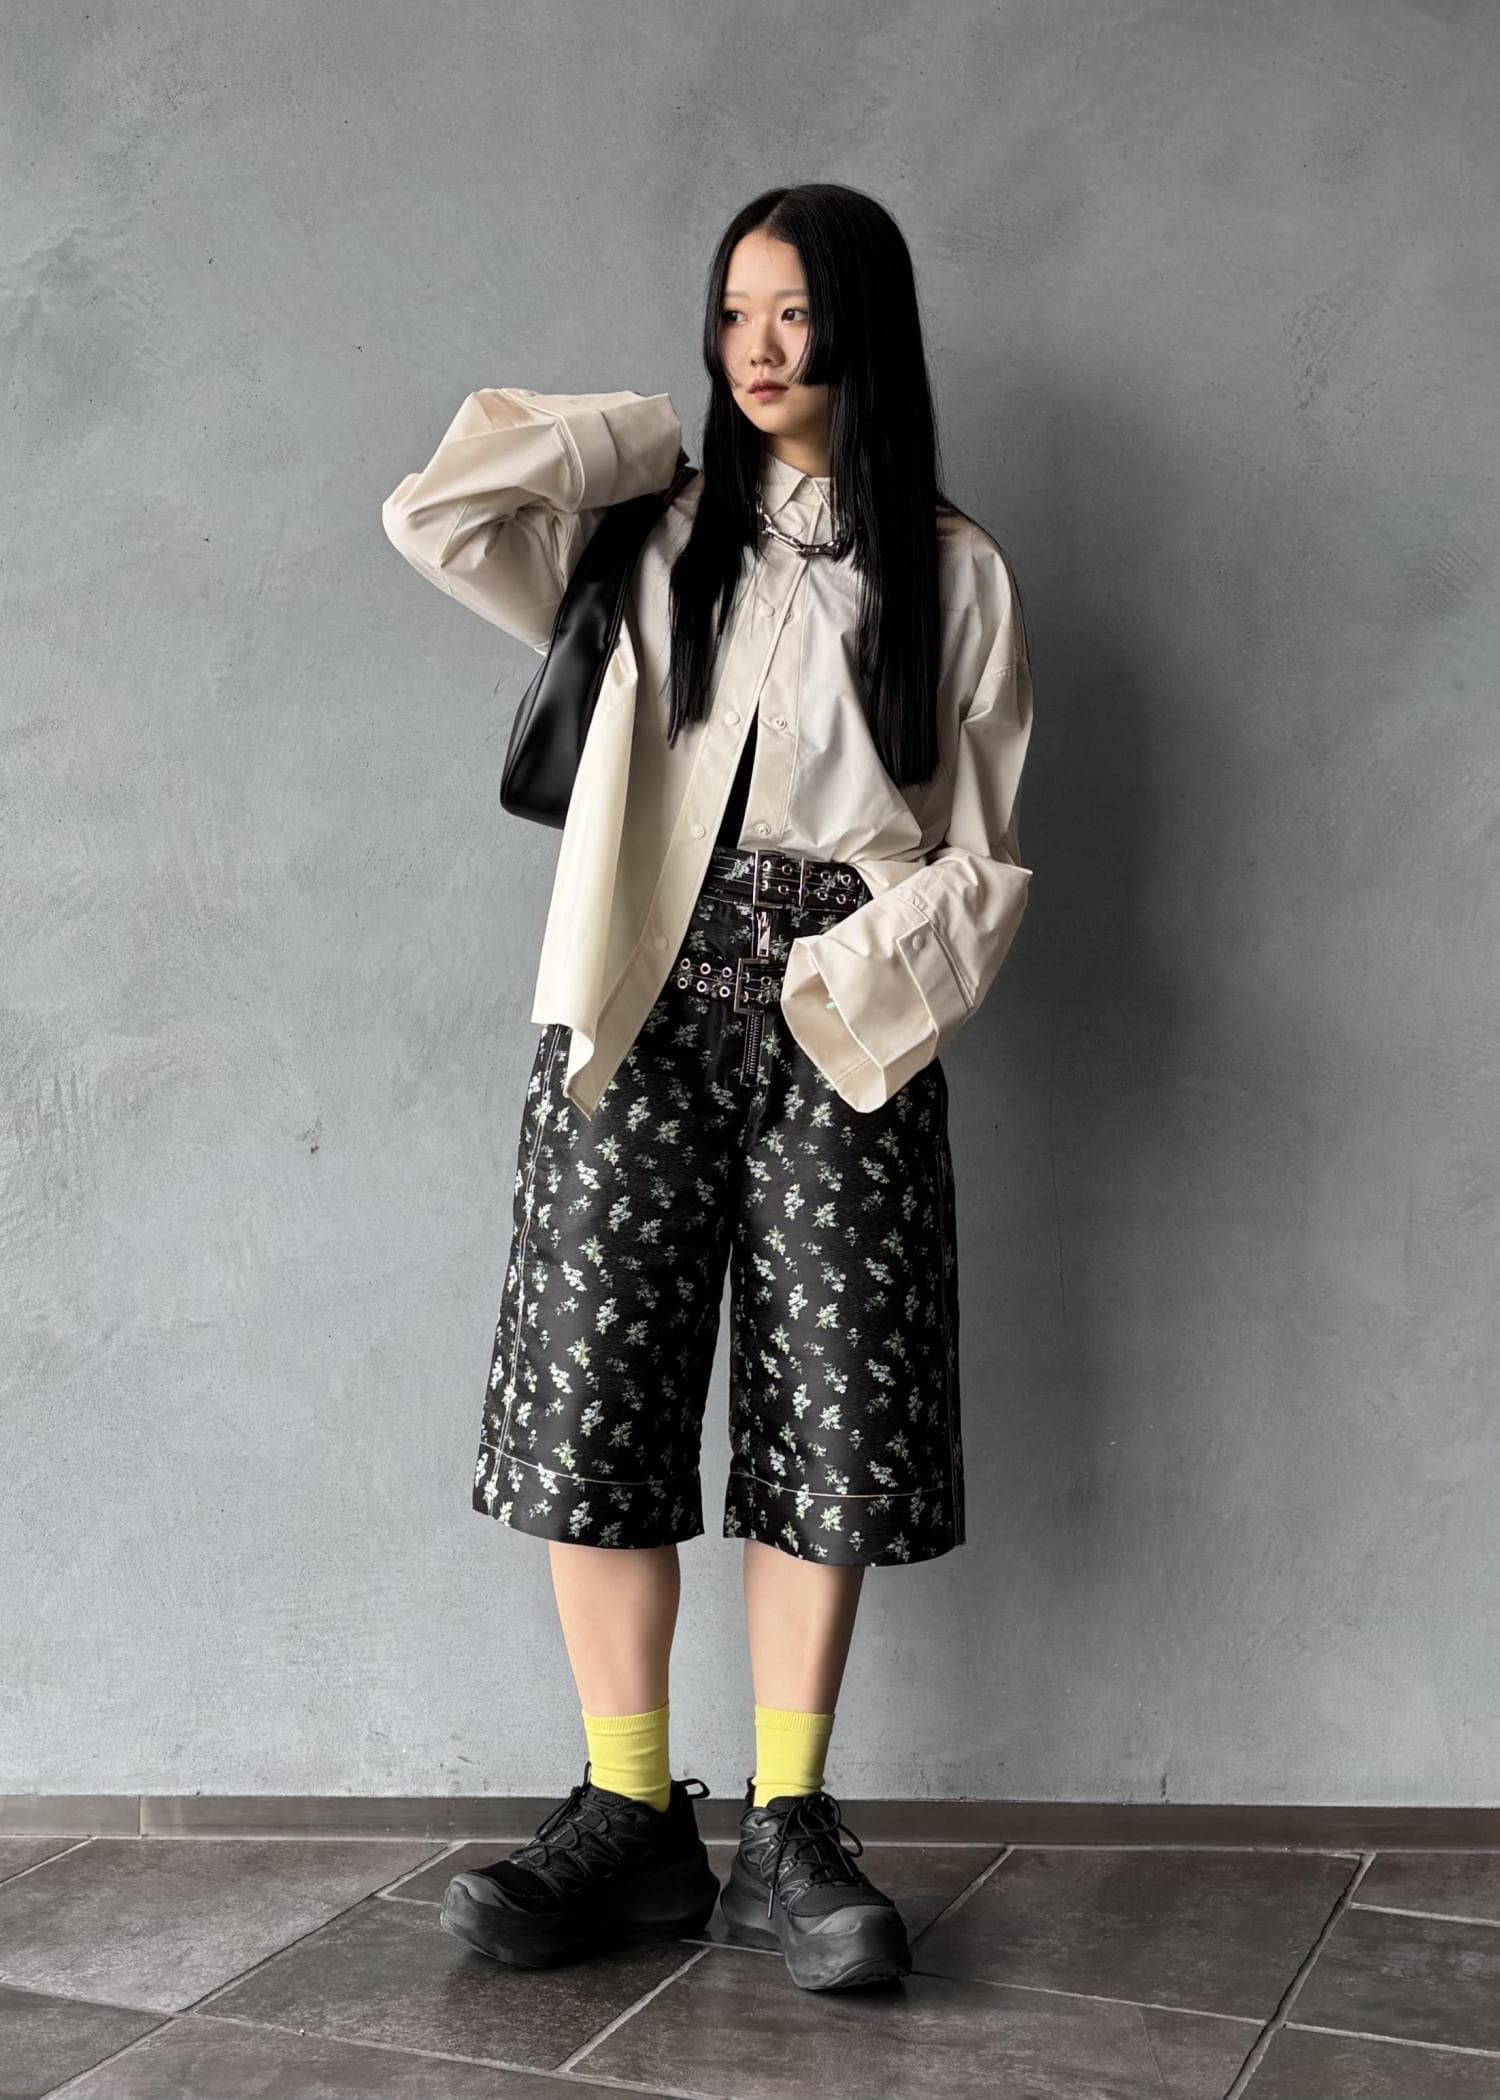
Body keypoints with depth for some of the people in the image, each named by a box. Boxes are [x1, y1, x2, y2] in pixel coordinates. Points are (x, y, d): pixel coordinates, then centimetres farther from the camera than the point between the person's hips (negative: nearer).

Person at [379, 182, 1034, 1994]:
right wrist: (637, 439, 8)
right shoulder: (658, 536, 14)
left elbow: (984, 854, 7)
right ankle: (630, 1816, 7)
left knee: (830, 1414, -2)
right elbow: (435, 515, -1)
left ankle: (787, 1830, 9)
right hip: (643, 1011, 1)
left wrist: (856, 974, -8)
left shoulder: (953, 572, 10)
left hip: (845, 1022, -1)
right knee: (592, 1392, -5)